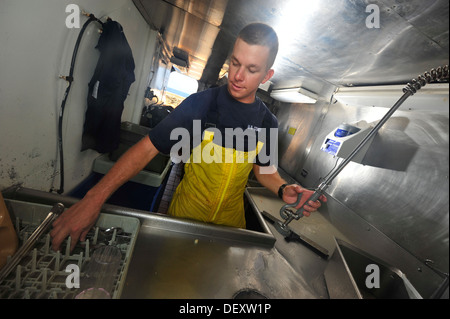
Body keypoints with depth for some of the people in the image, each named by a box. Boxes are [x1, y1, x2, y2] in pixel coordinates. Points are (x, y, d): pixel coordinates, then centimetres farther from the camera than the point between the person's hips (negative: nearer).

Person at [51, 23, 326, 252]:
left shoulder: (268, 122, -8)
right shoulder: (200, 105, -20)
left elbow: (264, 168, 5)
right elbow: (148, 147, -21)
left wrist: (283, 189, -16)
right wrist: (94, 198, -28)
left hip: (230, 223, 3)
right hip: (184, 217, -2)